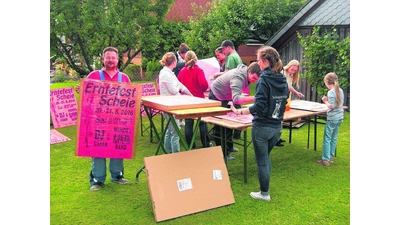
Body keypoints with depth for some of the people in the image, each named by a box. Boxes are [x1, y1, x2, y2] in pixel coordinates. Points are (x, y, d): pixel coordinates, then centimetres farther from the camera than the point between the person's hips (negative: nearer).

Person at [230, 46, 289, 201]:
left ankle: (264, 193, 20)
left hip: (262, 128, -7)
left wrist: (239, 111, -24)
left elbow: (260, 107, -25)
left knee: (262, 161, 8)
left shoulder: (264, 80, -18)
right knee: (266, 156, 25)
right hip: (277, 127, 7)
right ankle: (265, 188, 34)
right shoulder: (283, 81, 4)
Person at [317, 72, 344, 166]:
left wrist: (326, 101, -5)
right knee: (334, 138, 16)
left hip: (332, 119, -8)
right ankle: (331, 157, 25)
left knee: (327, 138, -2)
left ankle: (325, 160, 0)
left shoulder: (331, 92, -16)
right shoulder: (340, 90, 8)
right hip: (340, 117, 8)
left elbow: (332, 106, -21)